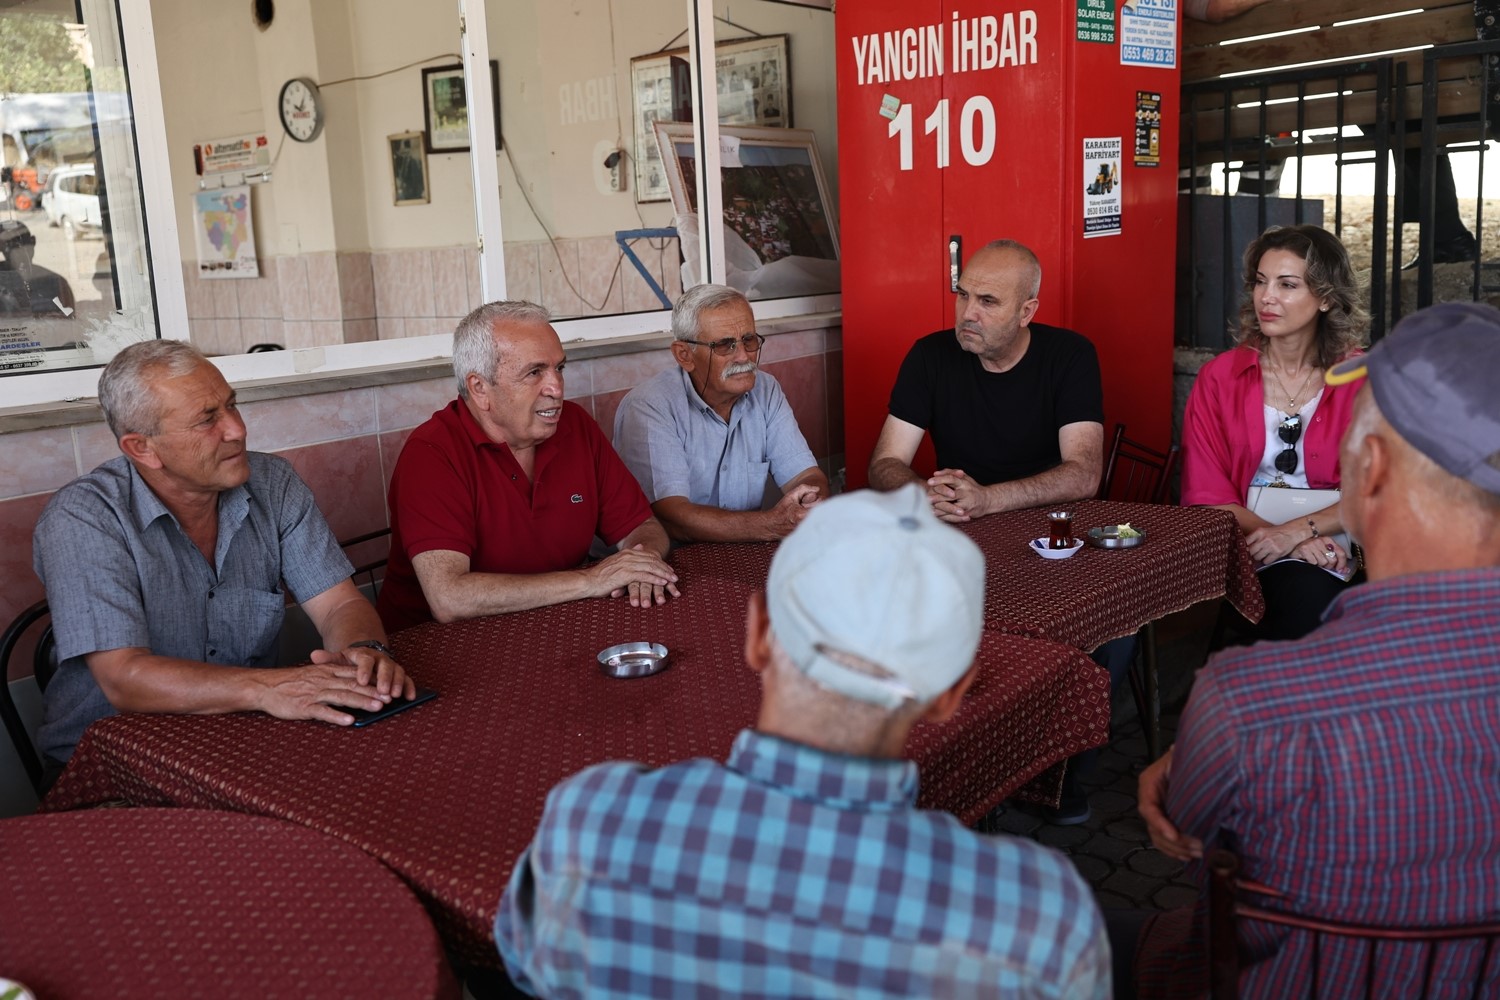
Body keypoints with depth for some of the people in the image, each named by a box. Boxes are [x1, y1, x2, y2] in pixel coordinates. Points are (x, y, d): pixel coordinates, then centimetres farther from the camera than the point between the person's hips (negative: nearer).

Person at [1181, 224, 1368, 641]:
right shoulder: (1219, 379, 4)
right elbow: (1204, 494, -1)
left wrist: (1297, 531, -18)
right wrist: (1285, 539, -15)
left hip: (1333, 548, 0)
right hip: (1244, 546, 0)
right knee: (1306, 592, -31)